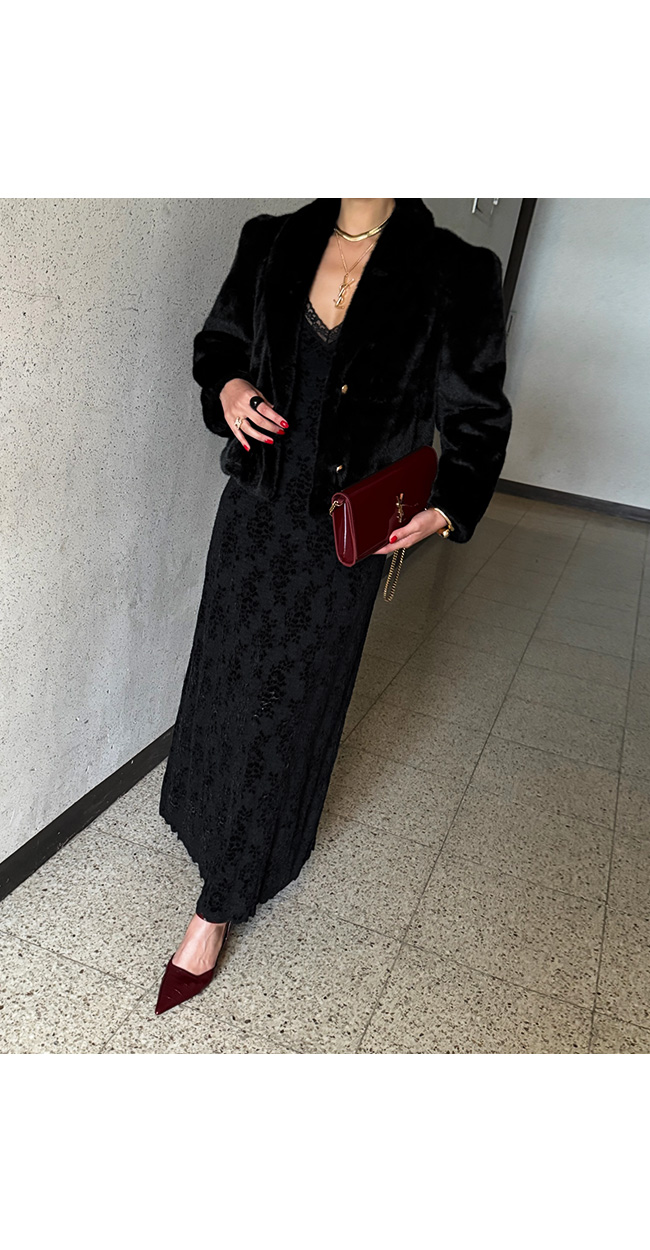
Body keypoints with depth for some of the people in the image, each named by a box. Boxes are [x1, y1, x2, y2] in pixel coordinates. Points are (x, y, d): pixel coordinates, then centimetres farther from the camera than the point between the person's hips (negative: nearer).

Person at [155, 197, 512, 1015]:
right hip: (254, 512, 4)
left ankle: (218, 909, 22)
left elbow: (476, 416, -3)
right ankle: (217, 822, 49)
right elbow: (217, 340, 15)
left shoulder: (452, 274, -9)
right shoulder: (274, 243, 2)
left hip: (343, 541, -4)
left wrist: (447, 510, -19)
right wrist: (226, 387, -8)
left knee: (281, 707, 4)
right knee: (225, 676, 18)